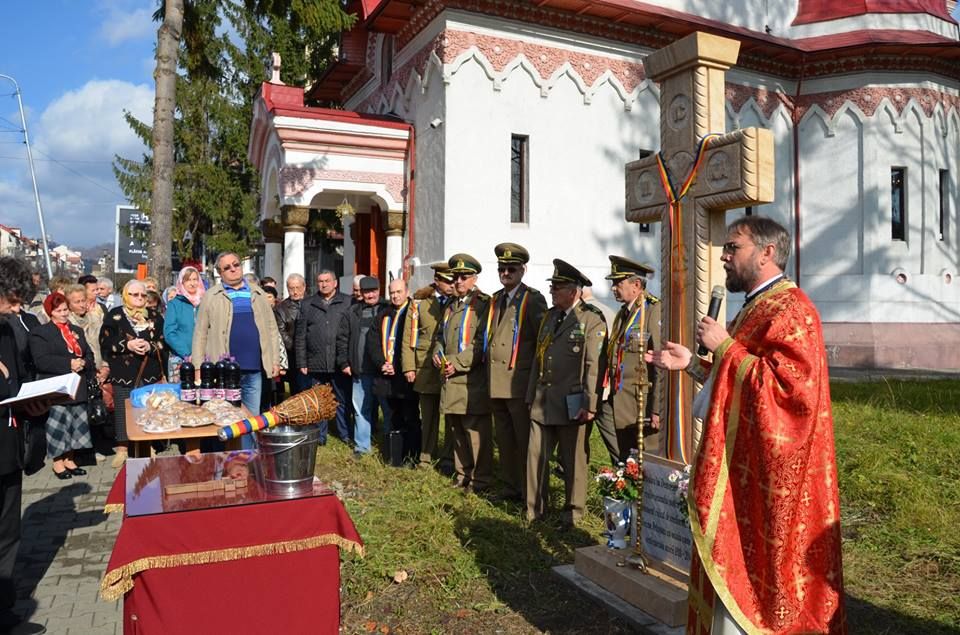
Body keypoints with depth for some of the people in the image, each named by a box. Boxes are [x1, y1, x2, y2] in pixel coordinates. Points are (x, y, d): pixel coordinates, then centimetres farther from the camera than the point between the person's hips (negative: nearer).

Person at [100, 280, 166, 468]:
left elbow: (163, 341, 6)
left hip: (149, 372, 2)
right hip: (123, 372, -1)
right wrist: (127, 345, -17)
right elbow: (105, 342, -3)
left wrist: (150, 346, -14)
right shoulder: (114, 315, 2)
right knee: (123, 409, 3)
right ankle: (122, 447, 13)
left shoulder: (154, 316, 9)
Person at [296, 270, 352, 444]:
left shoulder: (347, 302, 3)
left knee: (343, 401, 6)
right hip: (315, 363, 2)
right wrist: (301, 363, 2)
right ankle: (319, 436, 20)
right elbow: (300, 336, 8)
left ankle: (345, 434, 19)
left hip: (340, 363, -2)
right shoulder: (307, 305, 10)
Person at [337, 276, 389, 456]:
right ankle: (361, 446, 19)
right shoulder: (352, 313, 10)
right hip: (360, 371, 3)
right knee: (361, 409, 9)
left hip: (385, 370, -2)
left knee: (389, 408, 3)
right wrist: (344, 363, 5)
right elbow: (342, 338, 11)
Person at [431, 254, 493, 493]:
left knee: (476, 429, -2)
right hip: (450, 379, 8)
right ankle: (462, 473, 26)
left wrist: (458, 363, -17)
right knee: (457, 428, 15)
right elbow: (441, 335, 25)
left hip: (472, 379, -7)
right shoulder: (451, 306, 19)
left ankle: (480, 478, 8)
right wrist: (438, 354, 4)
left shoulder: (483, 304, -6)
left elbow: (482, 342, -15)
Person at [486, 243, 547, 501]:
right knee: (504, 441, 14)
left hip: (520, 383, -7)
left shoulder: (533, 299, -6)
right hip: (496, 383, 7)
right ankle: (511, 487, 25)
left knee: (524, 441, -1)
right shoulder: (496, 299, 16)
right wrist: (489, 366, 15)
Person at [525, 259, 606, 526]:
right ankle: (534, 509, 19)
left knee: (573, 460, 7)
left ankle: (573, 511, 22)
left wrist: (590, 404, -16)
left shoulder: (592, 319, -8)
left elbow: (595, 365, -13)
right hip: (542, 402, 6)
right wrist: (531, 396, 15)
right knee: (536, 456, 7)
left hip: (572, 404, -6)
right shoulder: (550, 316, 14)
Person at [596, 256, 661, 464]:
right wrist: (606, 397, 15)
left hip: (641, 407, -7)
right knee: (622, 464, 11)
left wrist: (657, 410, -19)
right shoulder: (622, 313, 14)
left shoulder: (654, 312, -12)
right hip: (617, 407, 7)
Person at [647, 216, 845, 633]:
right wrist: (691, 363, 10)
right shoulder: (756, 309, 16)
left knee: (746, 575, 0)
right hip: (744, 469, 10)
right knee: (737, 570, 17)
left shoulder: (790, 309, -16)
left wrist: (725, 348, -21)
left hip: (766, 478, -10)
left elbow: (790, 385, -29)